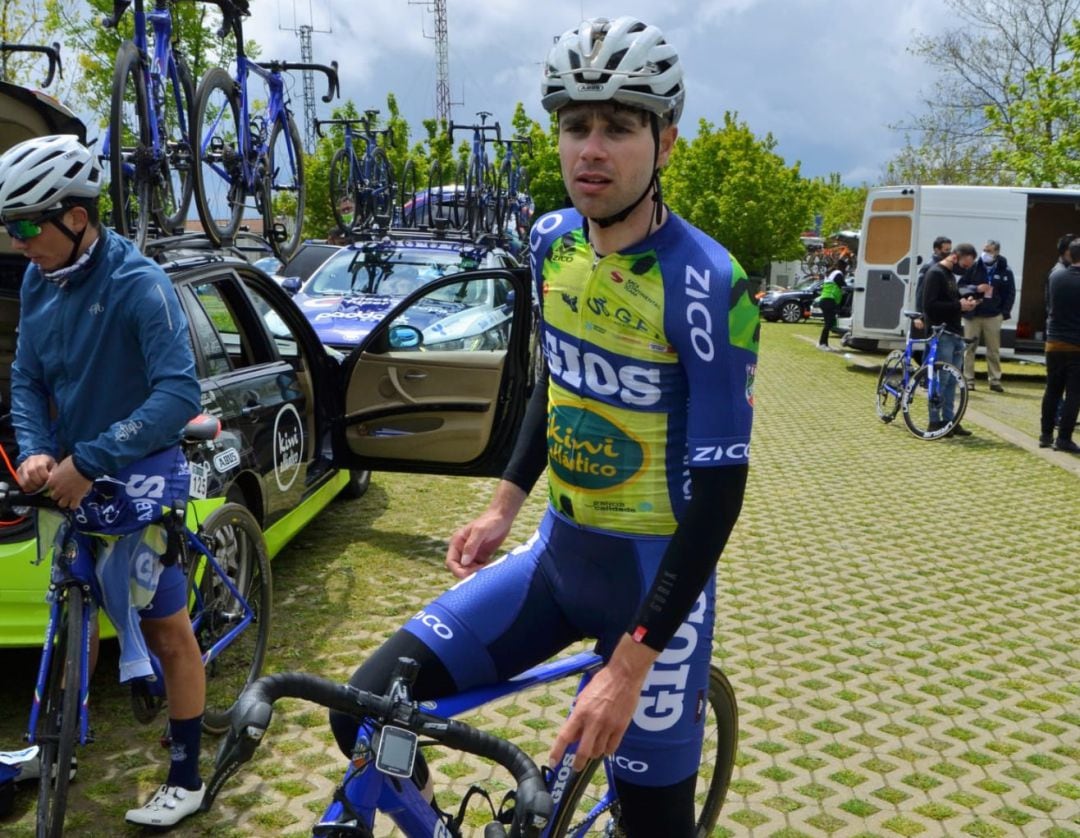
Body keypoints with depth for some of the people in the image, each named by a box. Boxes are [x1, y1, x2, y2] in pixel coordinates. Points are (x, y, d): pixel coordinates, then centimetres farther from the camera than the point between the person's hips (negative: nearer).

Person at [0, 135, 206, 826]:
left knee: (168, 631, 4)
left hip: (141, 480, -6)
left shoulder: (138, 283, -20)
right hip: (74, 479, 6)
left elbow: (179, 393, -28)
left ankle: (187, 780, 18)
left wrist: (87, 461, -28)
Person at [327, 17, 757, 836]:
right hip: (555, 553, 5)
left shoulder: (707, 284, -20)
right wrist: (503, 505, 11)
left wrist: (629, 666, -22)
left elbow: (719, 487, -20)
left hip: (653, 573, -5)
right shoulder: (552, 241, 0)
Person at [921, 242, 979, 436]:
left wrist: (966, 301, 6)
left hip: (955, 334, 9)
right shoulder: (935, 273, -10)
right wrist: (958, 306, -17)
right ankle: (935, 421, 0)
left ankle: (948, 420, 15)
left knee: (952, 380, 10)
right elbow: (929, 305, -19)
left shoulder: (950, 274, 19)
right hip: (941, 335, -9)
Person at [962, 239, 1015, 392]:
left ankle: (995, 380, 10)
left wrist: (1005, 313, -2)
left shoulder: (1005, 271, 2)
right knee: (969, 348, 2)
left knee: (994, 350, 4)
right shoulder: (974, 267, 0)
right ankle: (968, 379, 7)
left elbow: (1010, 293, 5)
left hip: (993, 316, 0)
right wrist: (975, 289, -14)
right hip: (972, 314, 0)